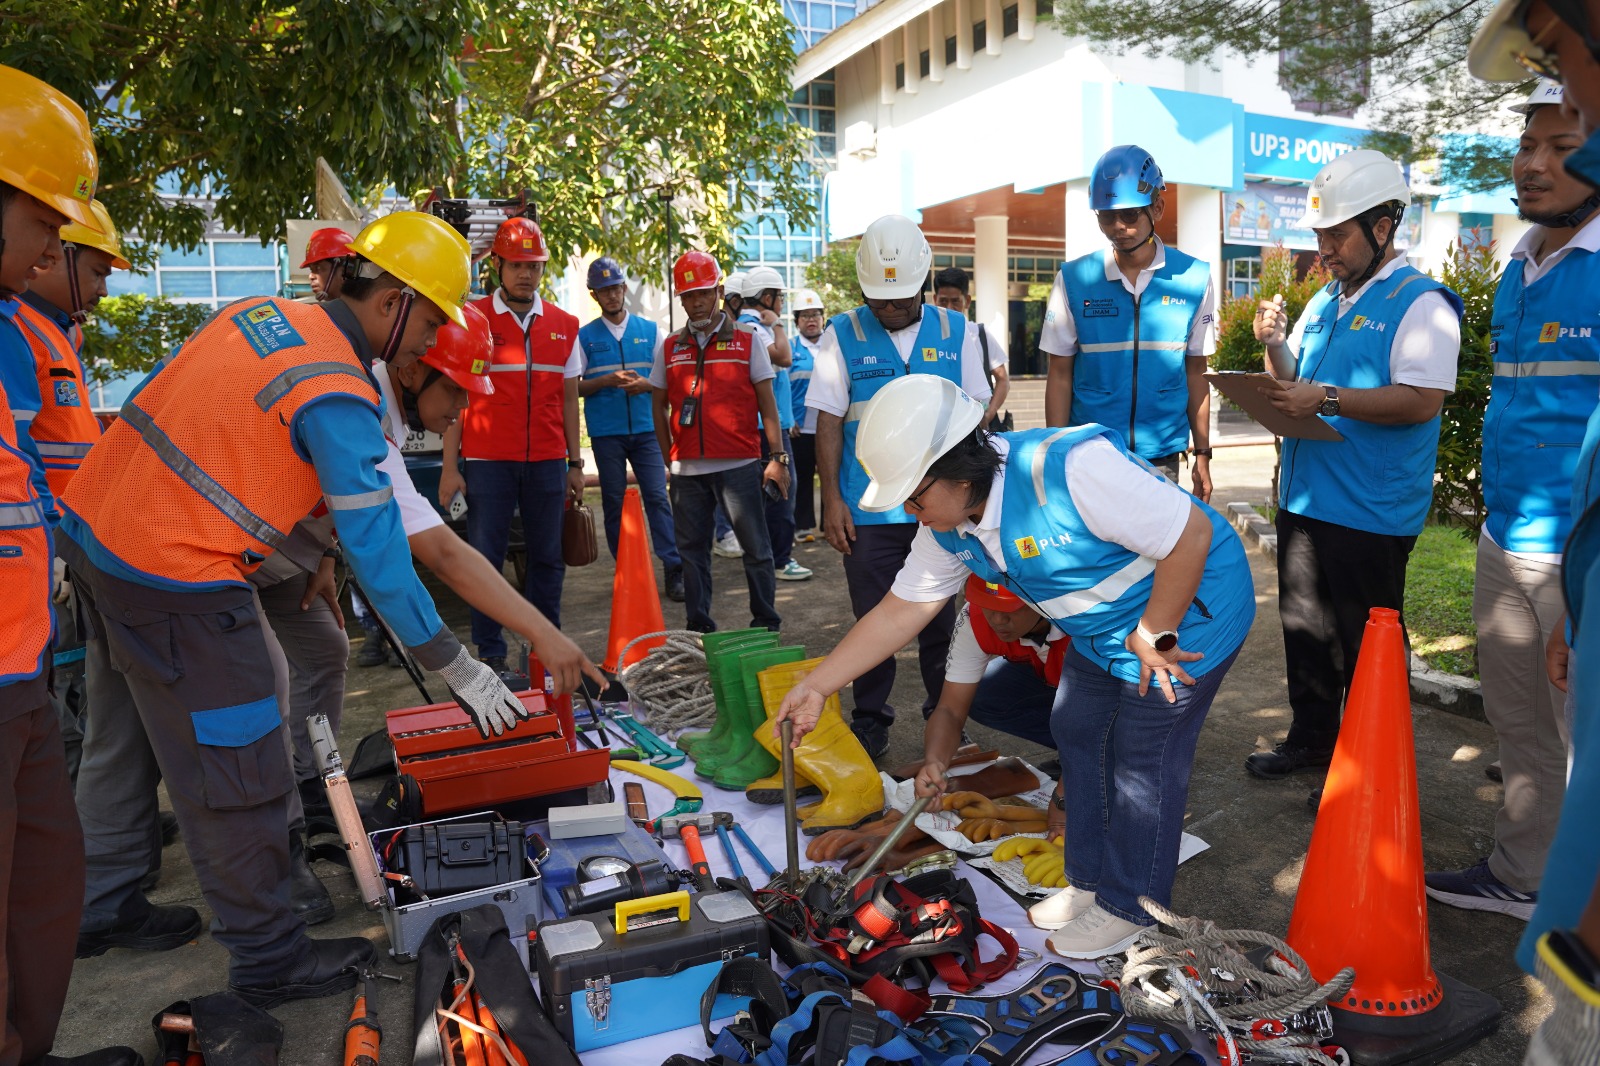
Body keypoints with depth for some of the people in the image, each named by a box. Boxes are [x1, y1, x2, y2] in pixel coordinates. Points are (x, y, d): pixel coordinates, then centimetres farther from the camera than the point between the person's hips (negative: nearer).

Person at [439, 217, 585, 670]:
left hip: (547, 462, 3)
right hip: (488, 462, -2)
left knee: (547, 557, 7)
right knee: (486, 559, 2)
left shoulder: (564, 326, 10)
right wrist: (449, 466, -6)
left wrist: (575, 463, 9)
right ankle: (491, 654, 12)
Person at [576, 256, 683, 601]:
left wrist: (645, 383, -10)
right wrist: (607, 381, -13)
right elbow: (574, 386, 4)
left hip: (646, 428, 0)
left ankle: (674, 569, -7)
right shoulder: (585, 336, 6)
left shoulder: (649, 330, 10)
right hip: (606, 432, 0)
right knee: (614, 502, 4)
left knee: (657, 496, -7)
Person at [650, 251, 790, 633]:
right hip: (687, 469, 3)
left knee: (756, 547, 1)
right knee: (692, 551, 9)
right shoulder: (669, 348, 10)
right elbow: (659, 404, 15)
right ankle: (698, 627, 19)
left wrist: (777, 456, -5)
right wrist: (669, 458, 8)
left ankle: (766, 623, 12)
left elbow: (766, 401, 2)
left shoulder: (746, 341, 4)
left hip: (739, 465, -3)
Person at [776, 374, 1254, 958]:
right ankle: (1091, 879, 31)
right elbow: (899, 612, -4)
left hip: (1189, 606, -8)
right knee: (1077, 733, 13)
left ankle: (1127, 906, 18)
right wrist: (815, 687, -9)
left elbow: (1192, 533, -31)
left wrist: (1152, 636, -21)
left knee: (1142, 758, -1)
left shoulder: (1072, 469, -36)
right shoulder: (947, 523, -9)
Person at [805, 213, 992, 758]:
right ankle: (870, 723, 22)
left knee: (941, 619, 10)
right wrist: (832, 498, -5)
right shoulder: (843, 335, 1)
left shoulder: (954, 331, 6)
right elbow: (828, 421, 0)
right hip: (867, 510, -1)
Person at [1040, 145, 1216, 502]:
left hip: (1162, 455, 1)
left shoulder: (1193, 279, 0)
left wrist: (1201, 453, 7)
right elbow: (1060, 375, 2)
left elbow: (1195, 373, 7)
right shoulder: (1073, 280, -2)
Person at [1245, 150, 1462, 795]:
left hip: (1370, 513, -8)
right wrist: (1273, 344, 1)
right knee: (1304, 628, 17)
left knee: (1365, 645, 3)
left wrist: (1327, 399, -25)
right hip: (1304, 499, 8)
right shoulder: (1325, 302, 14)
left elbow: (1423, 399, -22)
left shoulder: (1419, 302, -10)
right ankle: (1312, 737, 34)